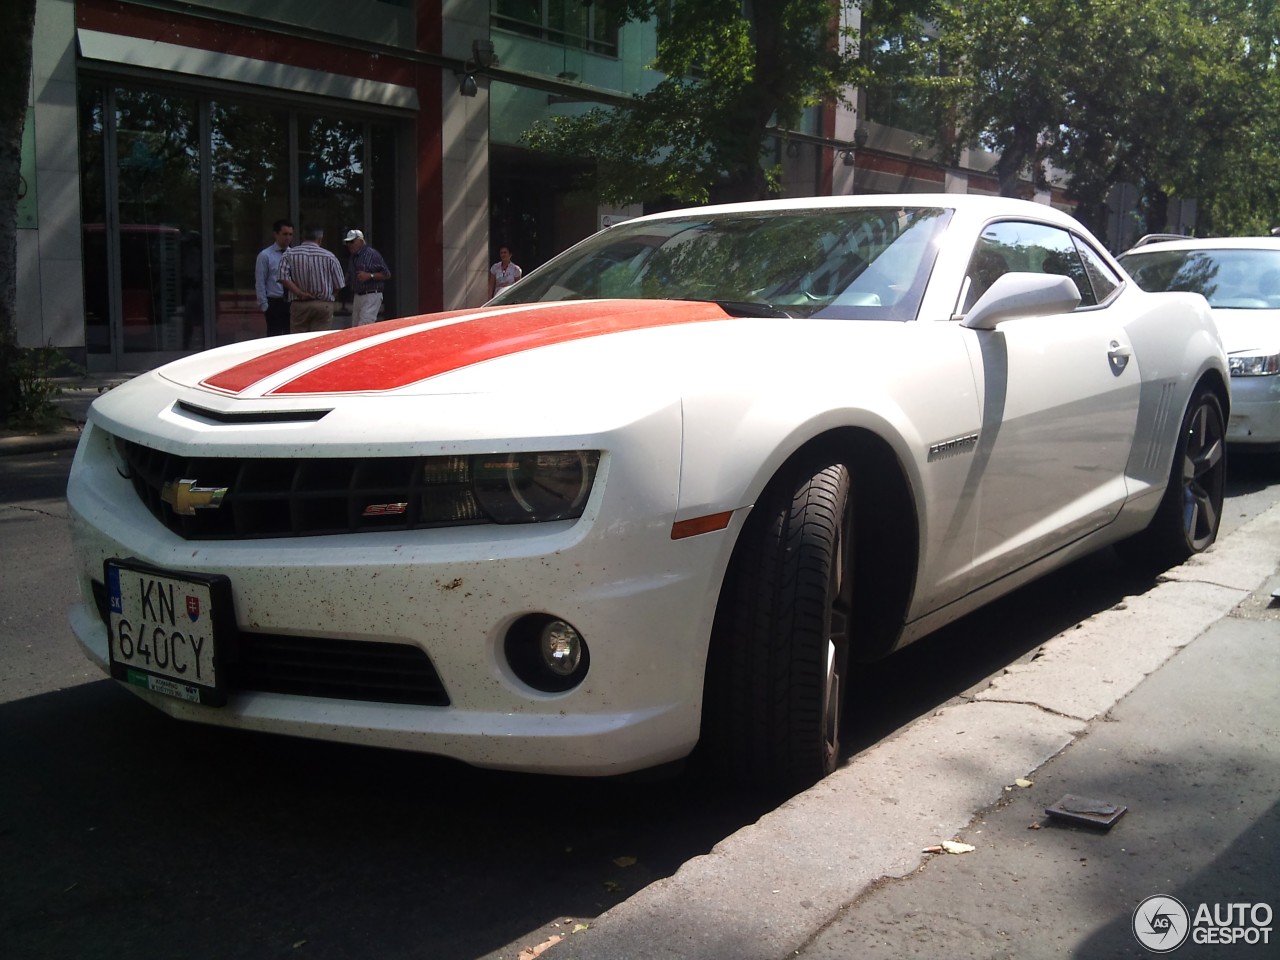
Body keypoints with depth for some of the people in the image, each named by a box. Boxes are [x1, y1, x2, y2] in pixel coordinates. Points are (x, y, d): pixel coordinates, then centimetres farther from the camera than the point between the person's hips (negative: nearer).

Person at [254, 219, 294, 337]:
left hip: (292, 303, 4)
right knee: (274, 337, 0)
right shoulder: (265, 256, -3)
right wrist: (264, 305, -7)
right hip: (274, 304, -3)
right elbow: (260, 283, -3)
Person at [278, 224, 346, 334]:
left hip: (299, 305, 1)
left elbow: (283, 278, -12)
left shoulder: (289, 255, 1)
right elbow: (339, 285, 1)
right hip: (324, 305, -1)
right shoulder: (329, 257, -1)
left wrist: (300, 294, -9)